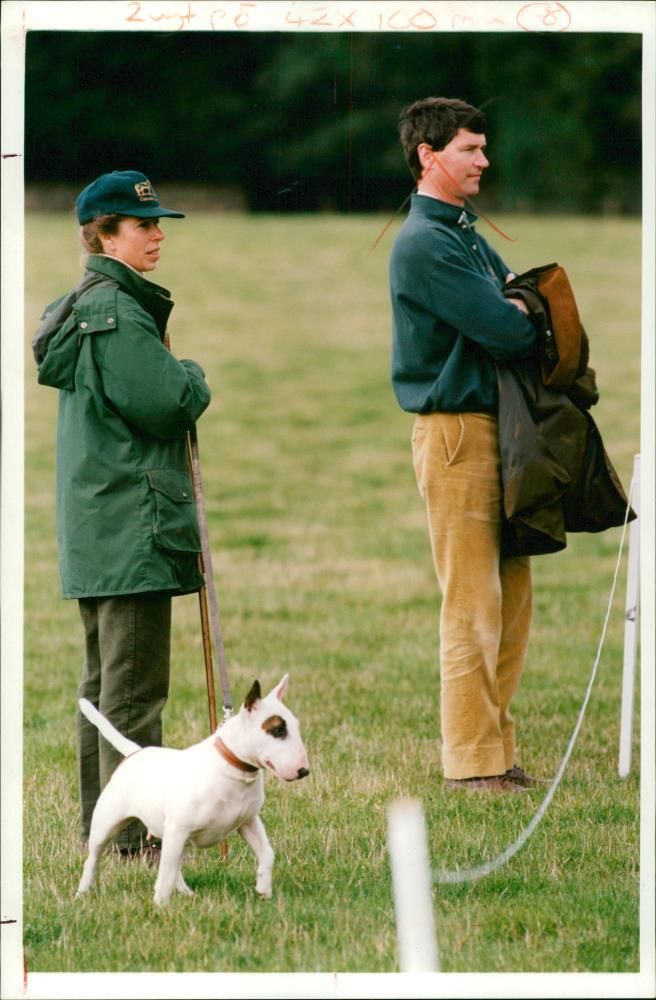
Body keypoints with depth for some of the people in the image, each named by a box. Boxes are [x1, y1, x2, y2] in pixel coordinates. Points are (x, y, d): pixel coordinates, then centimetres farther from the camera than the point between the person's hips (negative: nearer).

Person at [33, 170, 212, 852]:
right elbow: (161, 401, -20)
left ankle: (101, 821, 22)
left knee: (105, 680, 16)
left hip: (96, 524, 11)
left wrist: (178, 385, 10)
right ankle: (131, 834, -10)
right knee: (134, 684, -10)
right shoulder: (118, 311, -15)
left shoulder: (84, 306, 18)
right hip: (132, 522, -11)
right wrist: (195, 380, -1)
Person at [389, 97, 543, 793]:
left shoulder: (465, 235, 19)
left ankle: (496, 751, 16)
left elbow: (519, 311, 15)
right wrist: (524, 314, 1)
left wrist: (517, 306, -7)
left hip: (495, 426, 10)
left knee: (510, 598, 11)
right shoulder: (424, 242, -13)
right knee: (472, 604, -7)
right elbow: (505, 331, -19)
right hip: (456, 429, -10)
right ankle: (471, 761, -3)